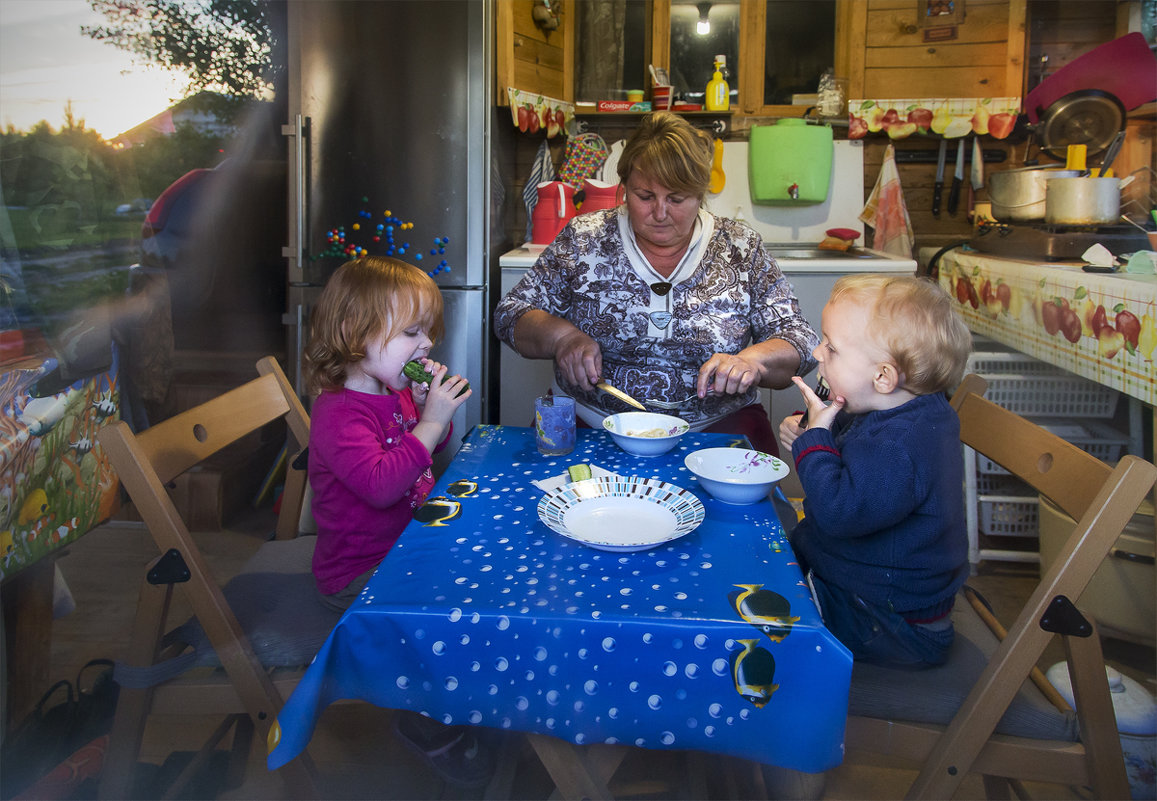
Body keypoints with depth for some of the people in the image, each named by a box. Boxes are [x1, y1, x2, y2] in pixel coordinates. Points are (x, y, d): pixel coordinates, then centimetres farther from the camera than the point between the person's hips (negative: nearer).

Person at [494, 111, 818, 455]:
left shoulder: (741, 249, 2)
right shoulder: (583, 239, 1)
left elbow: (799, 342, 2)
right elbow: (511, 314, 4)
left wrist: (750, 361, -20)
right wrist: (561, 336, -17)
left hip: (713, 428, 1)